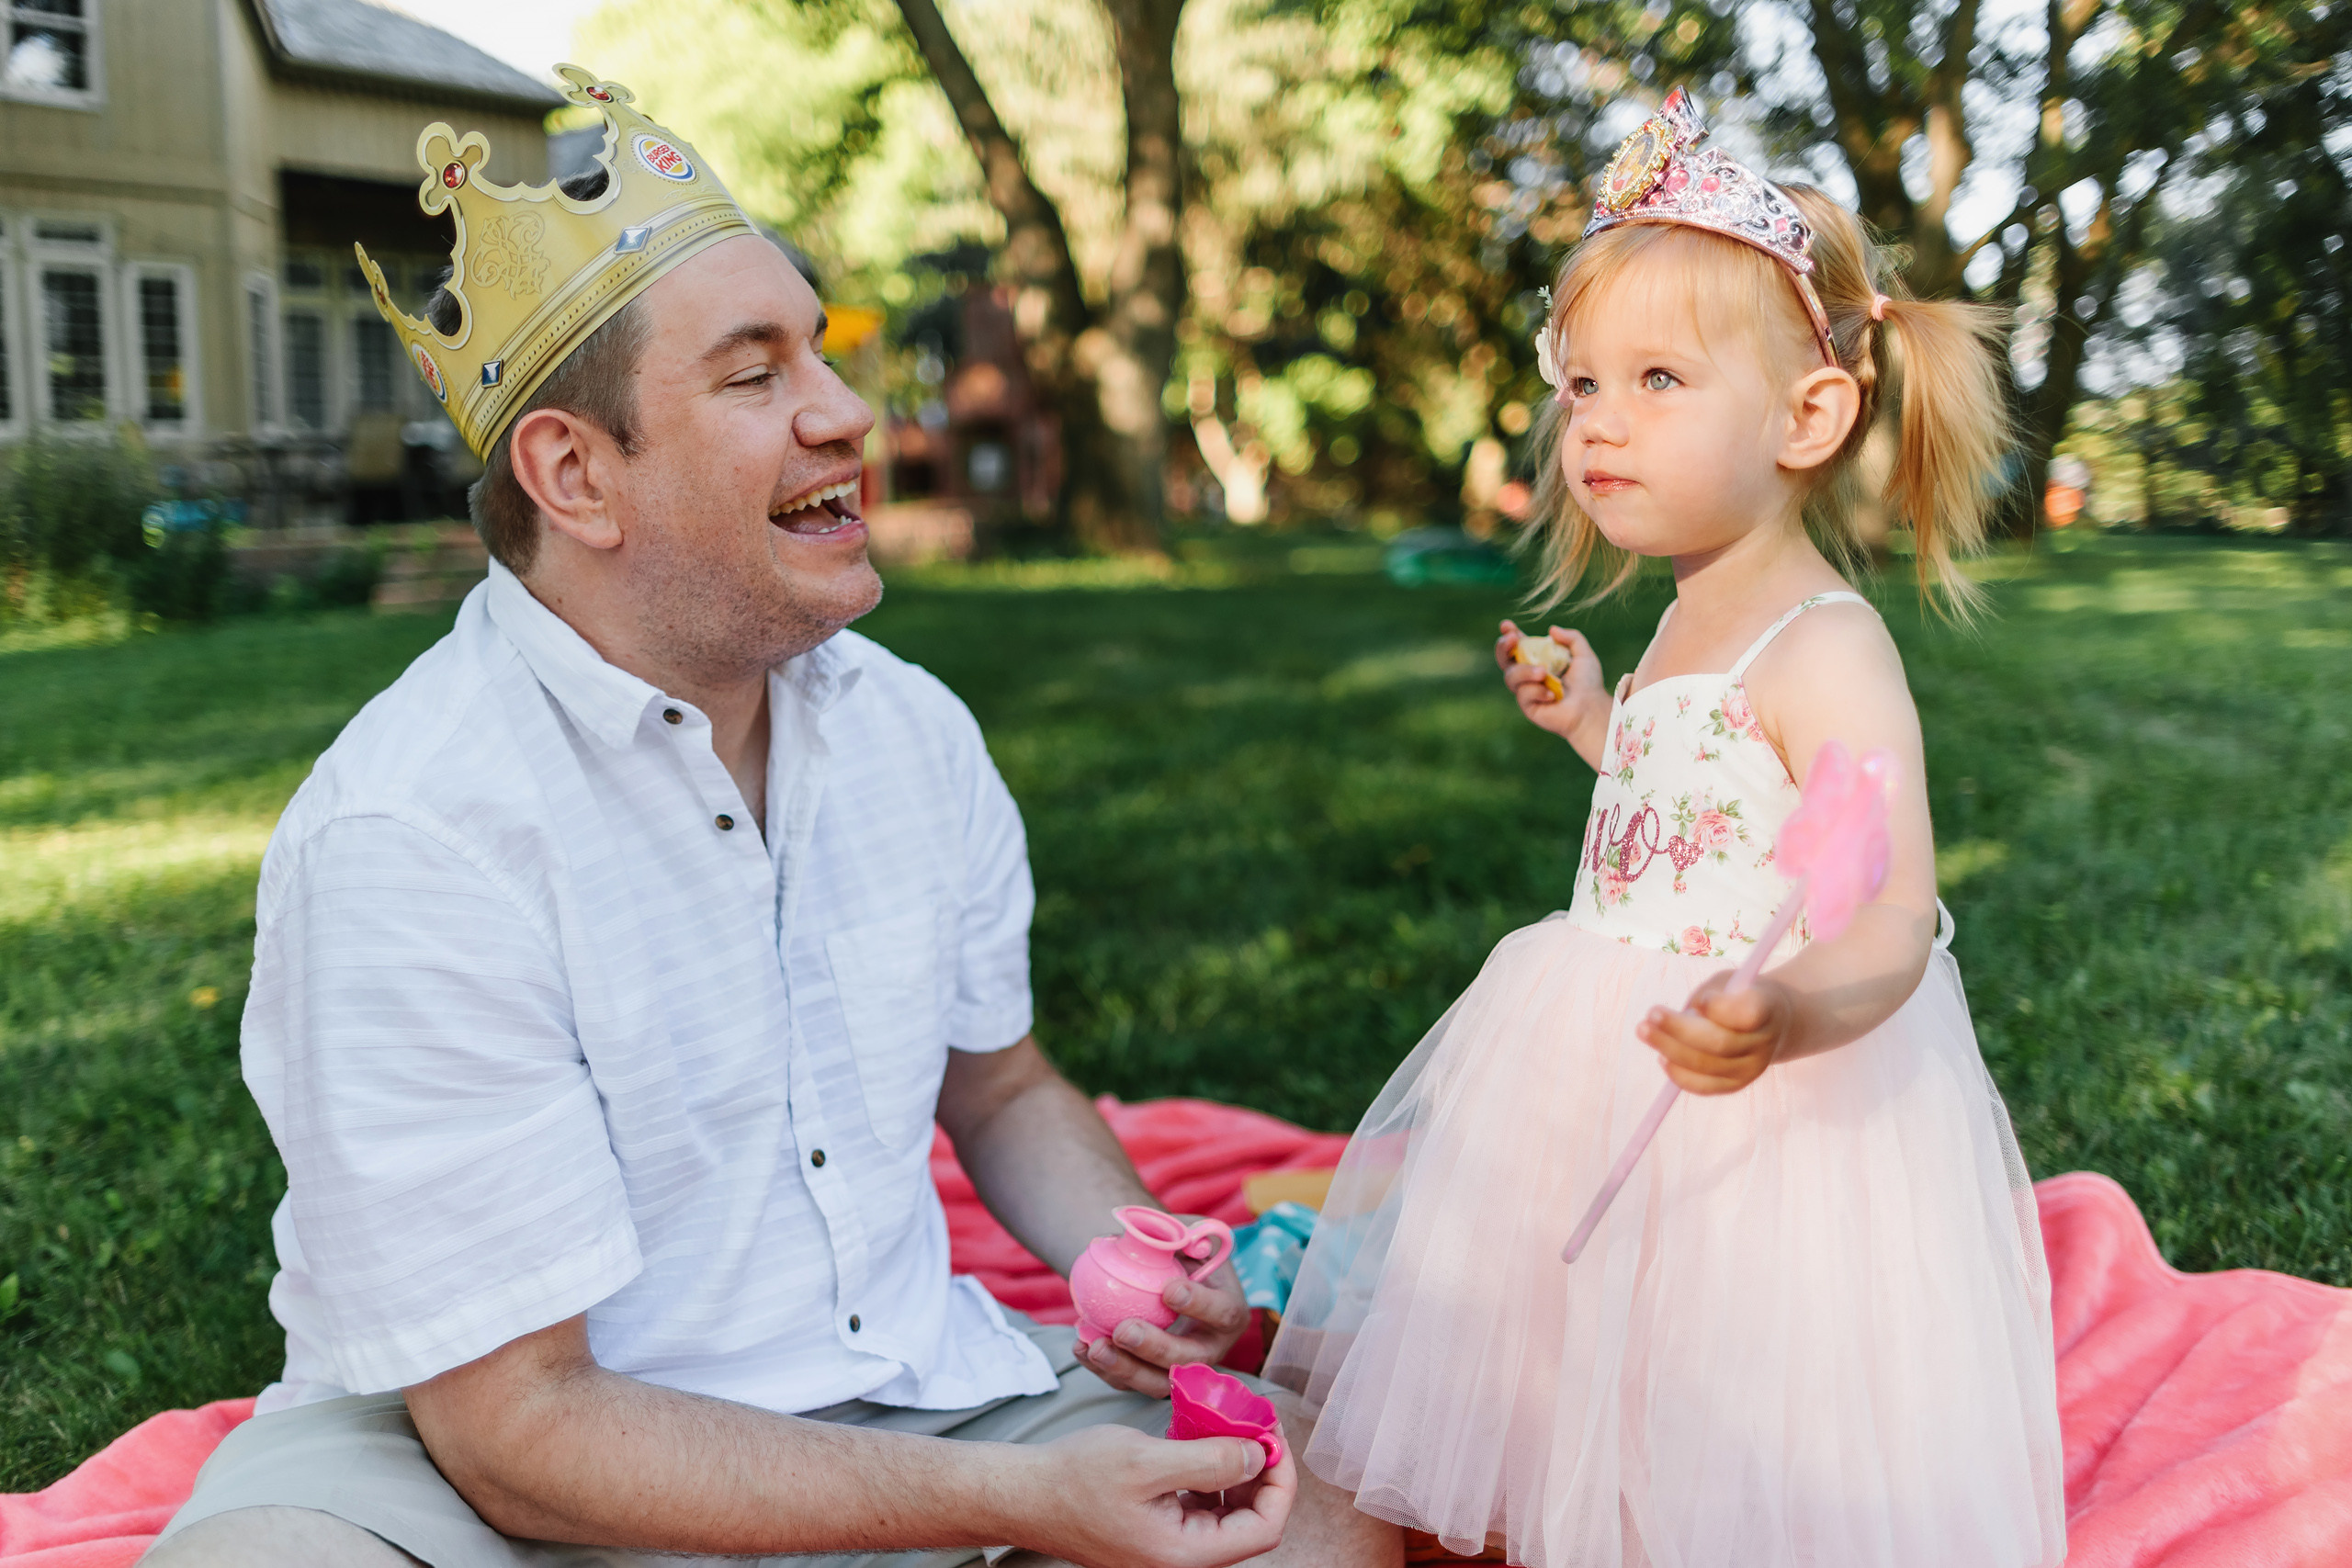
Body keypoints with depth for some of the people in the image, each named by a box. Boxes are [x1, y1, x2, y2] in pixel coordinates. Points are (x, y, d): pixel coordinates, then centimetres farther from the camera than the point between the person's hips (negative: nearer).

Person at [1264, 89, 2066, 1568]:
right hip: (1623, 1097, 9)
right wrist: (1593, 721, 24)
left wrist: (1788, 1018, -49)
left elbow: (1888, 923, -30)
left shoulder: (1825, 650, -20)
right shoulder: (1690, 628, 8)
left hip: (1779, 1126, -8)